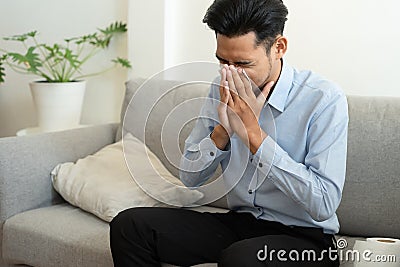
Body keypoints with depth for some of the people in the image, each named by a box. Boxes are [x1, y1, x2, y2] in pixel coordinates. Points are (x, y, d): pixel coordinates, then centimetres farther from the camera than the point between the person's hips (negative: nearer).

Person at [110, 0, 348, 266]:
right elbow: (190, 177, 4)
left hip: (304, 236, -5)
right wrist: (222, 132, -16)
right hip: (238, 222, 6)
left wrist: (253, 132, -23)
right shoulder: (223, 90, 1)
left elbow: (324, 205, -23)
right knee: (129, 225, -9)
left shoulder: (324, 99, -16)